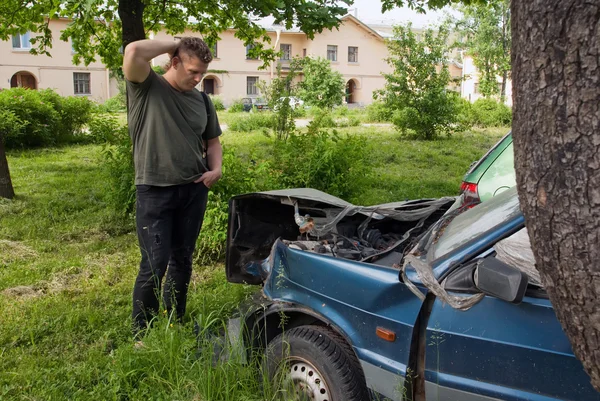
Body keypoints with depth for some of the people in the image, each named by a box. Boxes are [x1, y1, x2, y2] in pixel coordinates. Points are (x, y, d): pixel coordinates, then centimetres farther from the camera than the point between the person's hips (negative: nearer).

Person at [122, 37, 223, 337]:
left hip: (194, 190, 5)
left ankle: (176, 324, 31)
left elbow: (212, 141, 19)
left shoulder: (202, 100, 9)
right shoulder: (146, 87, -5)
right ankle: (142, 335, 13)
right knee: (155, 265, -4)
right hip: (155, 191, -5)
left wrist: (216, 169, -1)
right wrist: (174, 44, -10)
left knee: (182, 260, 15)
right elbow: (134, 52, -24)